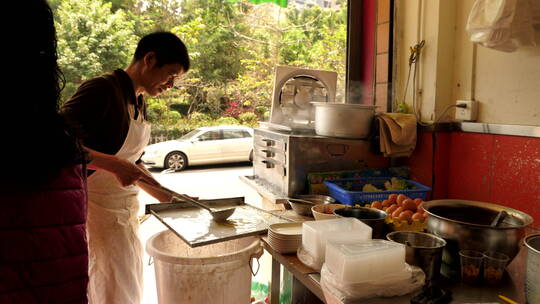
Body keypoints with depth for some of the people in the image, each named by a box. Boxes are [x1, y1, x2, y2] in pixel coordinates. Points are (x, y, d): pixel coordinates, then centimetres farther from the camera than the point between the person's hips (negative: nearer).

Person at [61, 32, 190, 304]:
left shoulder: (139, 103, 11)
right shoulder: (102, 90, -16)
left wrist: (168, 199, 12)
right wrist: (113, 164, -30)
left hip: (126, 210, 9)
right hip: (98, 208, -9)